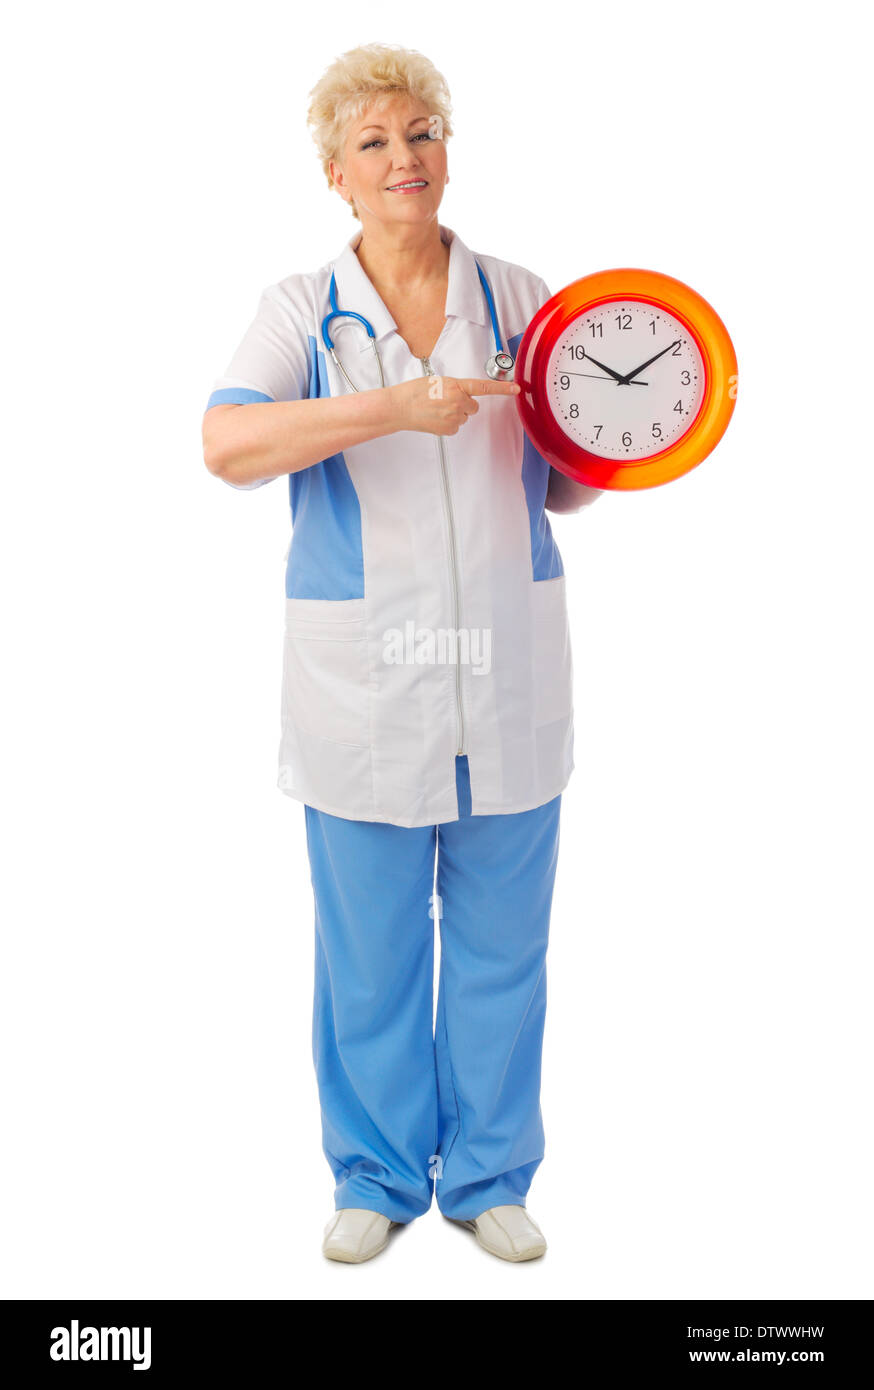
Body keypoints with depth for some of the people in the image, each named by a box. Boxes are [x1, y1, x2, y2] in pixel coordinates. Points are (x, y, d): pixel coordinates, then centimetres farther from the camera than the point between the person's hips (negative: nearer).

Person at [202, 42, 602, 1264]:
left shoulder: (519, 298, 9)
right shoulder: (302, 309, 4)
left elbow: (563, 487, 12)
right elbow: (228, 446, -15)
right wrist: (394, 406, -23)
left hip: (506, 678, 2)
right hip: (362, 682, -1)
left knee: (501, 943, 10)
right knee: (369, 948, 8)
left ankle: (489, 1176, 31)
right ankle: (379, 1177, 30)